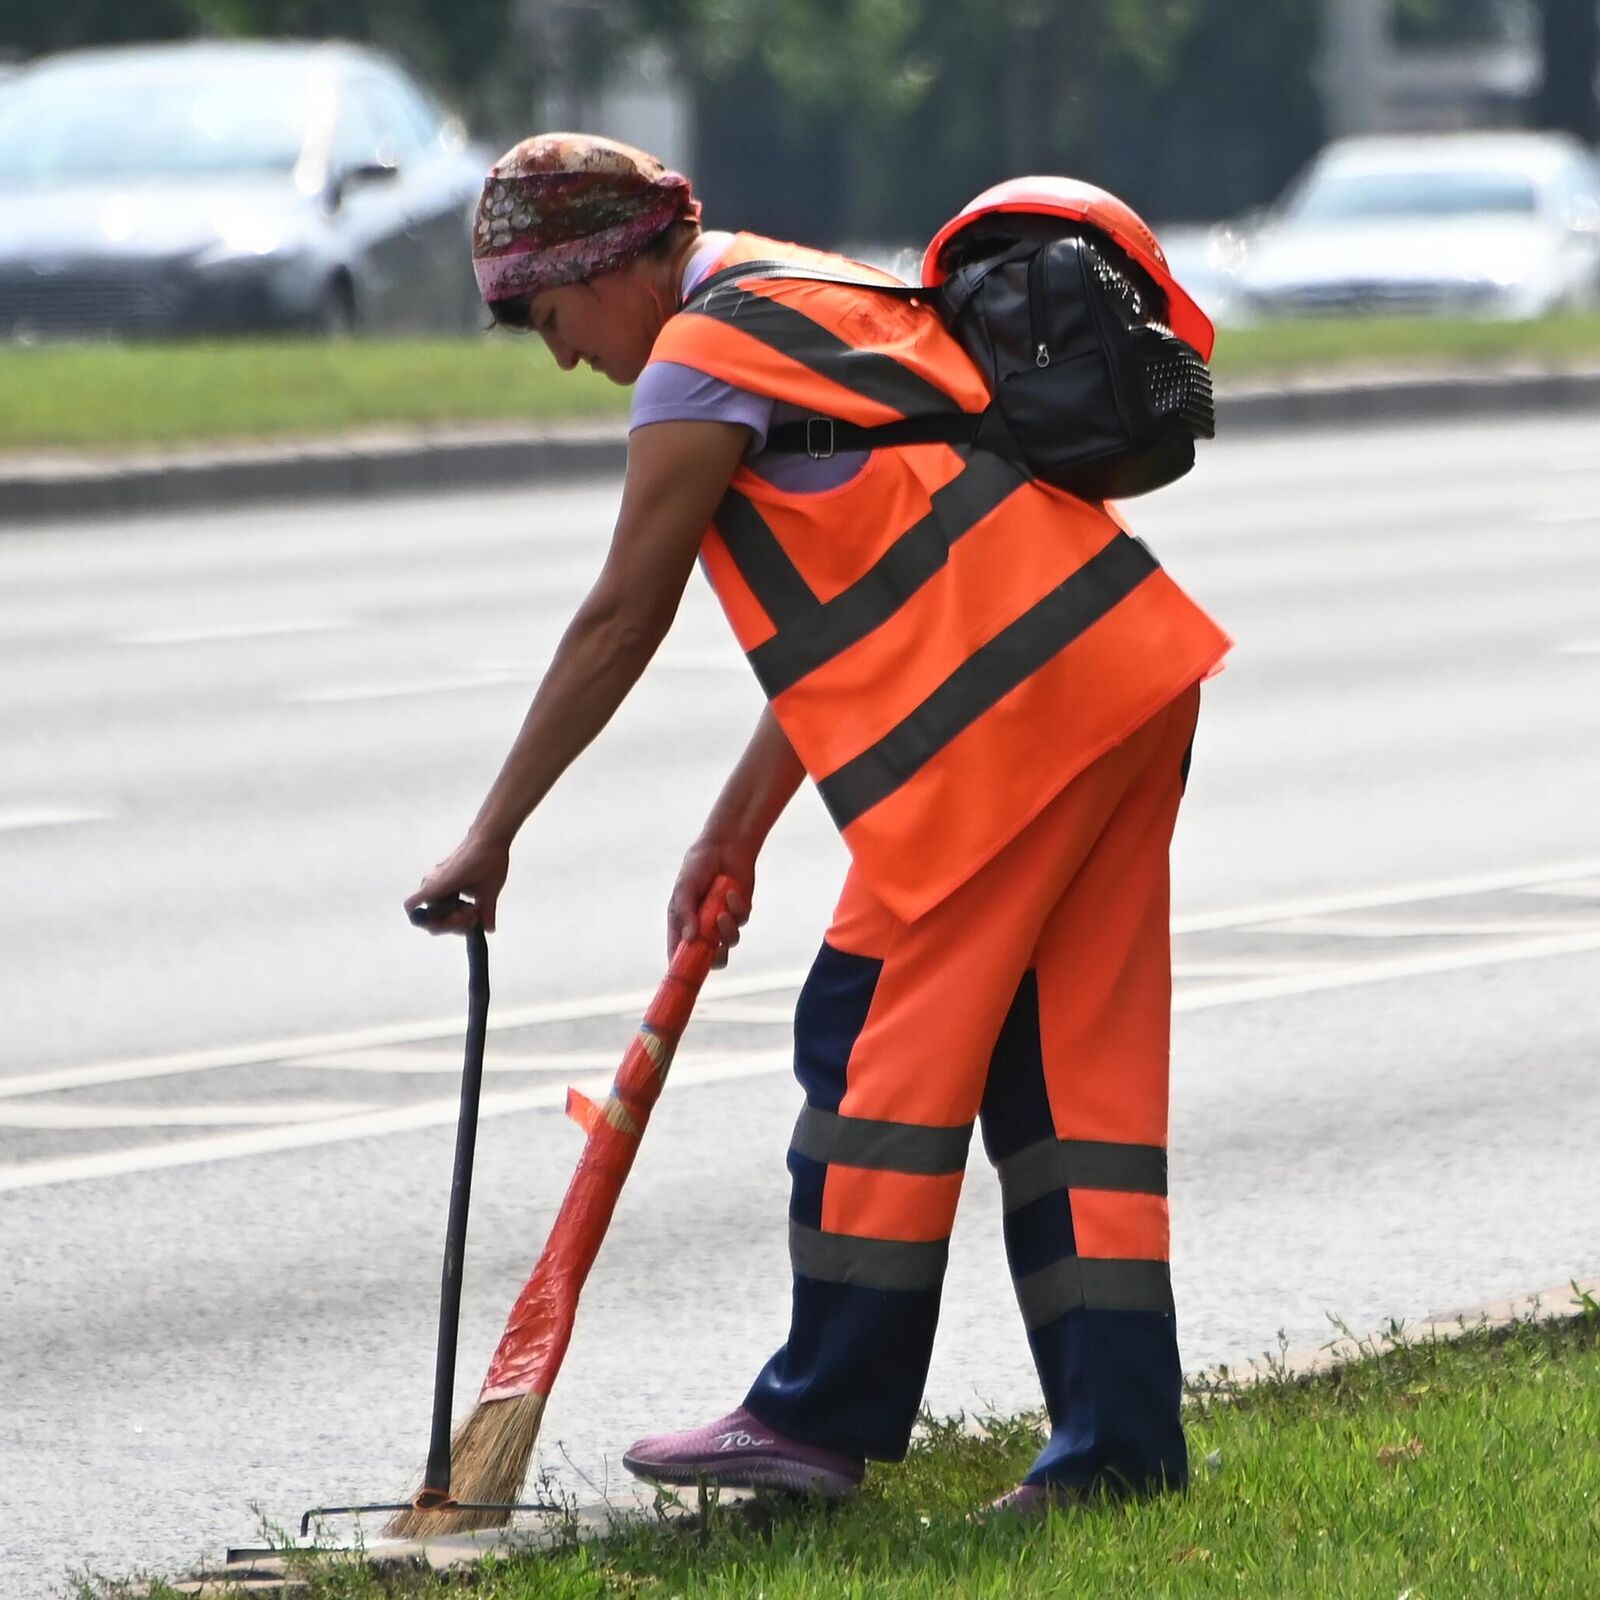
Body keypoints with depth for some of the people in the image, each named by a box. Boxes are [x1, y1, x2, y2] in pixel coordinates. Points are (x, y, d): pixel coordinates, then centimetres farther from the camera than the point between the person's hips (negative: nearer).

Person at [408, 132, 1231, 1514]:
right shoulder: (813, 302, 25)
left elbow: (620, 623, -1)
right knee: (1066, 1059, 9)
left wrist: (493, 834, 7)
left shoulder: (700, 361, -4)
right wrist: (735, 832, 29)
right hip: (1127, 672, 9)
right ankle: (1119, 1436, 6)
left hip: (1005, 700, -9)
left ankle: (828, 1413, 3)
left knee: (879, 1033, -2)